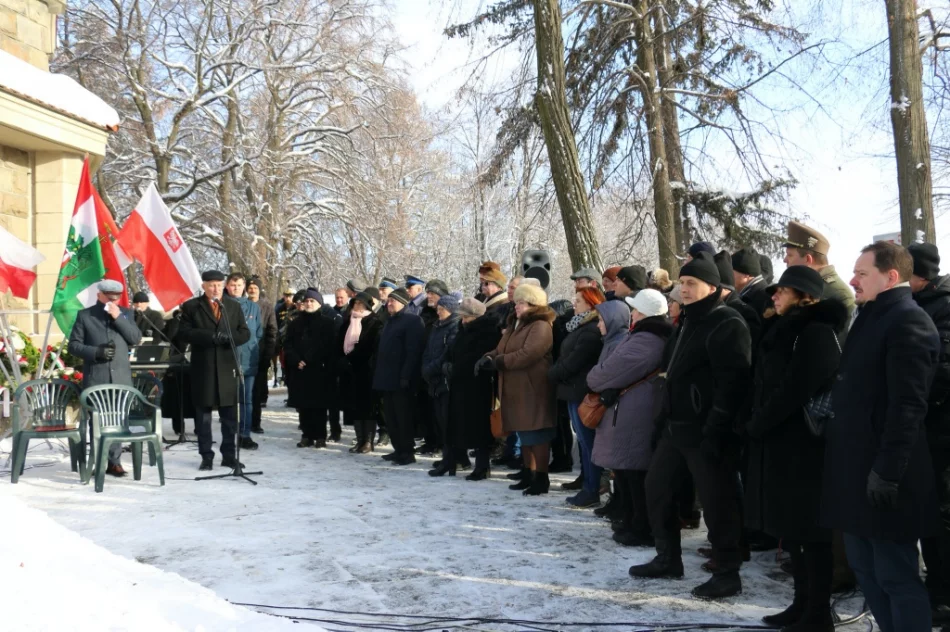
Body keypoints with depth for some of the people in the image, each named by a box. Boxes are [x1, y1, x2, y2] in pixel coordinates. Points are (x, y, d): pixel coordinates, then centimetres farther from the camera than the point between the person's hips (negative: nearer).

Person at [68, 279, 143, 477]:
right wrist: (96, 352, -14)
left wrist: (119, 317, -9)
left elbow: (136, 339, 0)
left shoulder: (126, 313, 11)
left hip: (120, 377, 2)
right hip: (95, 377, -2)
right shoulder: (85, 315, 5)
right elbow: (73, 345, 2)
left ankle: (114, 461, 9)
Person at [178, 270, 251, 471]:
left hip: (227, 366, 2)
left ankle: (229, 455, 14)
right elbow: (184, 332, -8)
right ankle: (206, 456, 14)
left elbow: (245, 333, 7)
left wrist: (230, 337, -15)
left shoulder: (234, 306, 11)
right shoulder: (191, 306, 2)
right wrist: (211, 336, -20)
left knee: (229, 415, 5)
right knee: (203, 414, 5)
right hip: (202, 367, -2)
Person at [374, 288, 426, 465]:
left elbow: (413, 351, -18)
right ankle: (399, 450, 20)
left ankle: (407, 452, 3)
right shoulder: (391, 321, 20)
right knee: (390, 416, 11)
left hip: (401, 379, -9)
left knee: (403, 417, -4)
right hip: (387, 378, 9)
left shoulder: (412, 320, -9)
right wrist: (379, 374, 16)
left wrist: (405, 376, -23)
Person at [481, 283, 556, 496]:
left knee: (537, 435, -5)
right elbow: (501, 350, 18)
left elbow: (527, 355, -25)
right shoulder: (514, 324, 19)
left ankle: (541, 478, 2)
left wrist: (497, 362, -21)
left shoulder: (540, 326, -13)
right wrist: (489, 358, -5)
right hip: (515, 390, 10)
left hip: (533, 390, -10)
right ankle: (529, 474, 24)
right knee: (524, 434, 15)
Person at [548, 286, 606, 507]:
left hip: (582, 392, -11)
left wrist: (552, 374, -5)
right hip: (575, 390, 11)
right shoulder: (581, 327, 17)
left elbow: (573, 362, -19)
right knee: (583, 441, 14)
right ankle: (588, 486, 21)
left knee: (587, 441, -5)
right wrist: (555, 373, 4)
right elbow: (565, 356, 19)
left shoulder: (592, 330, -17)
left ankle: (591, 492, 0)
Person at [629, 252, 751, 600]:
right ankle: (668, 558, 28)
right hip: (675, 425, 10)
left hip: (705, 429, -10)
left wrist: (714, 433, -23)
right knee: (656, 487, 14)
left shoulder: (727, 324, -13)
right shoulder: (689, 322, 16)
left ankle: (727, 574, 12)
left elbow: (732, 383, -20)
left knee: (716, 499, -1)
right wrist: (666, 416, 17)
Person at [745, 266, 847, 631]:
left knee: (809, 530, -1)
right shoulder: (784, 331, 16)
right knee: (792, 529, 14)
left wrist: (755, 425, -10)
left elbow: (794, 390, -20)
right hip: (778, 443, 9)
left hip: (803, 445, -9)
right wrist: (755, 425, 3)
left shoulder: (817, 332, -13)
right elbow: (764, 383, 16)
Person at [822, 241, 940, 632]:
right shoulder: (871, 318, 16)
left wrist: (887, 470, -23)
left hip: (881, 473, -10)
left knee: (896, 576, 0)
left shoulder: (908, 320, -13)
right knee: (865, 568, 16)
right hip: (857, 467, 10)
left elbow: (908, 405, -21)